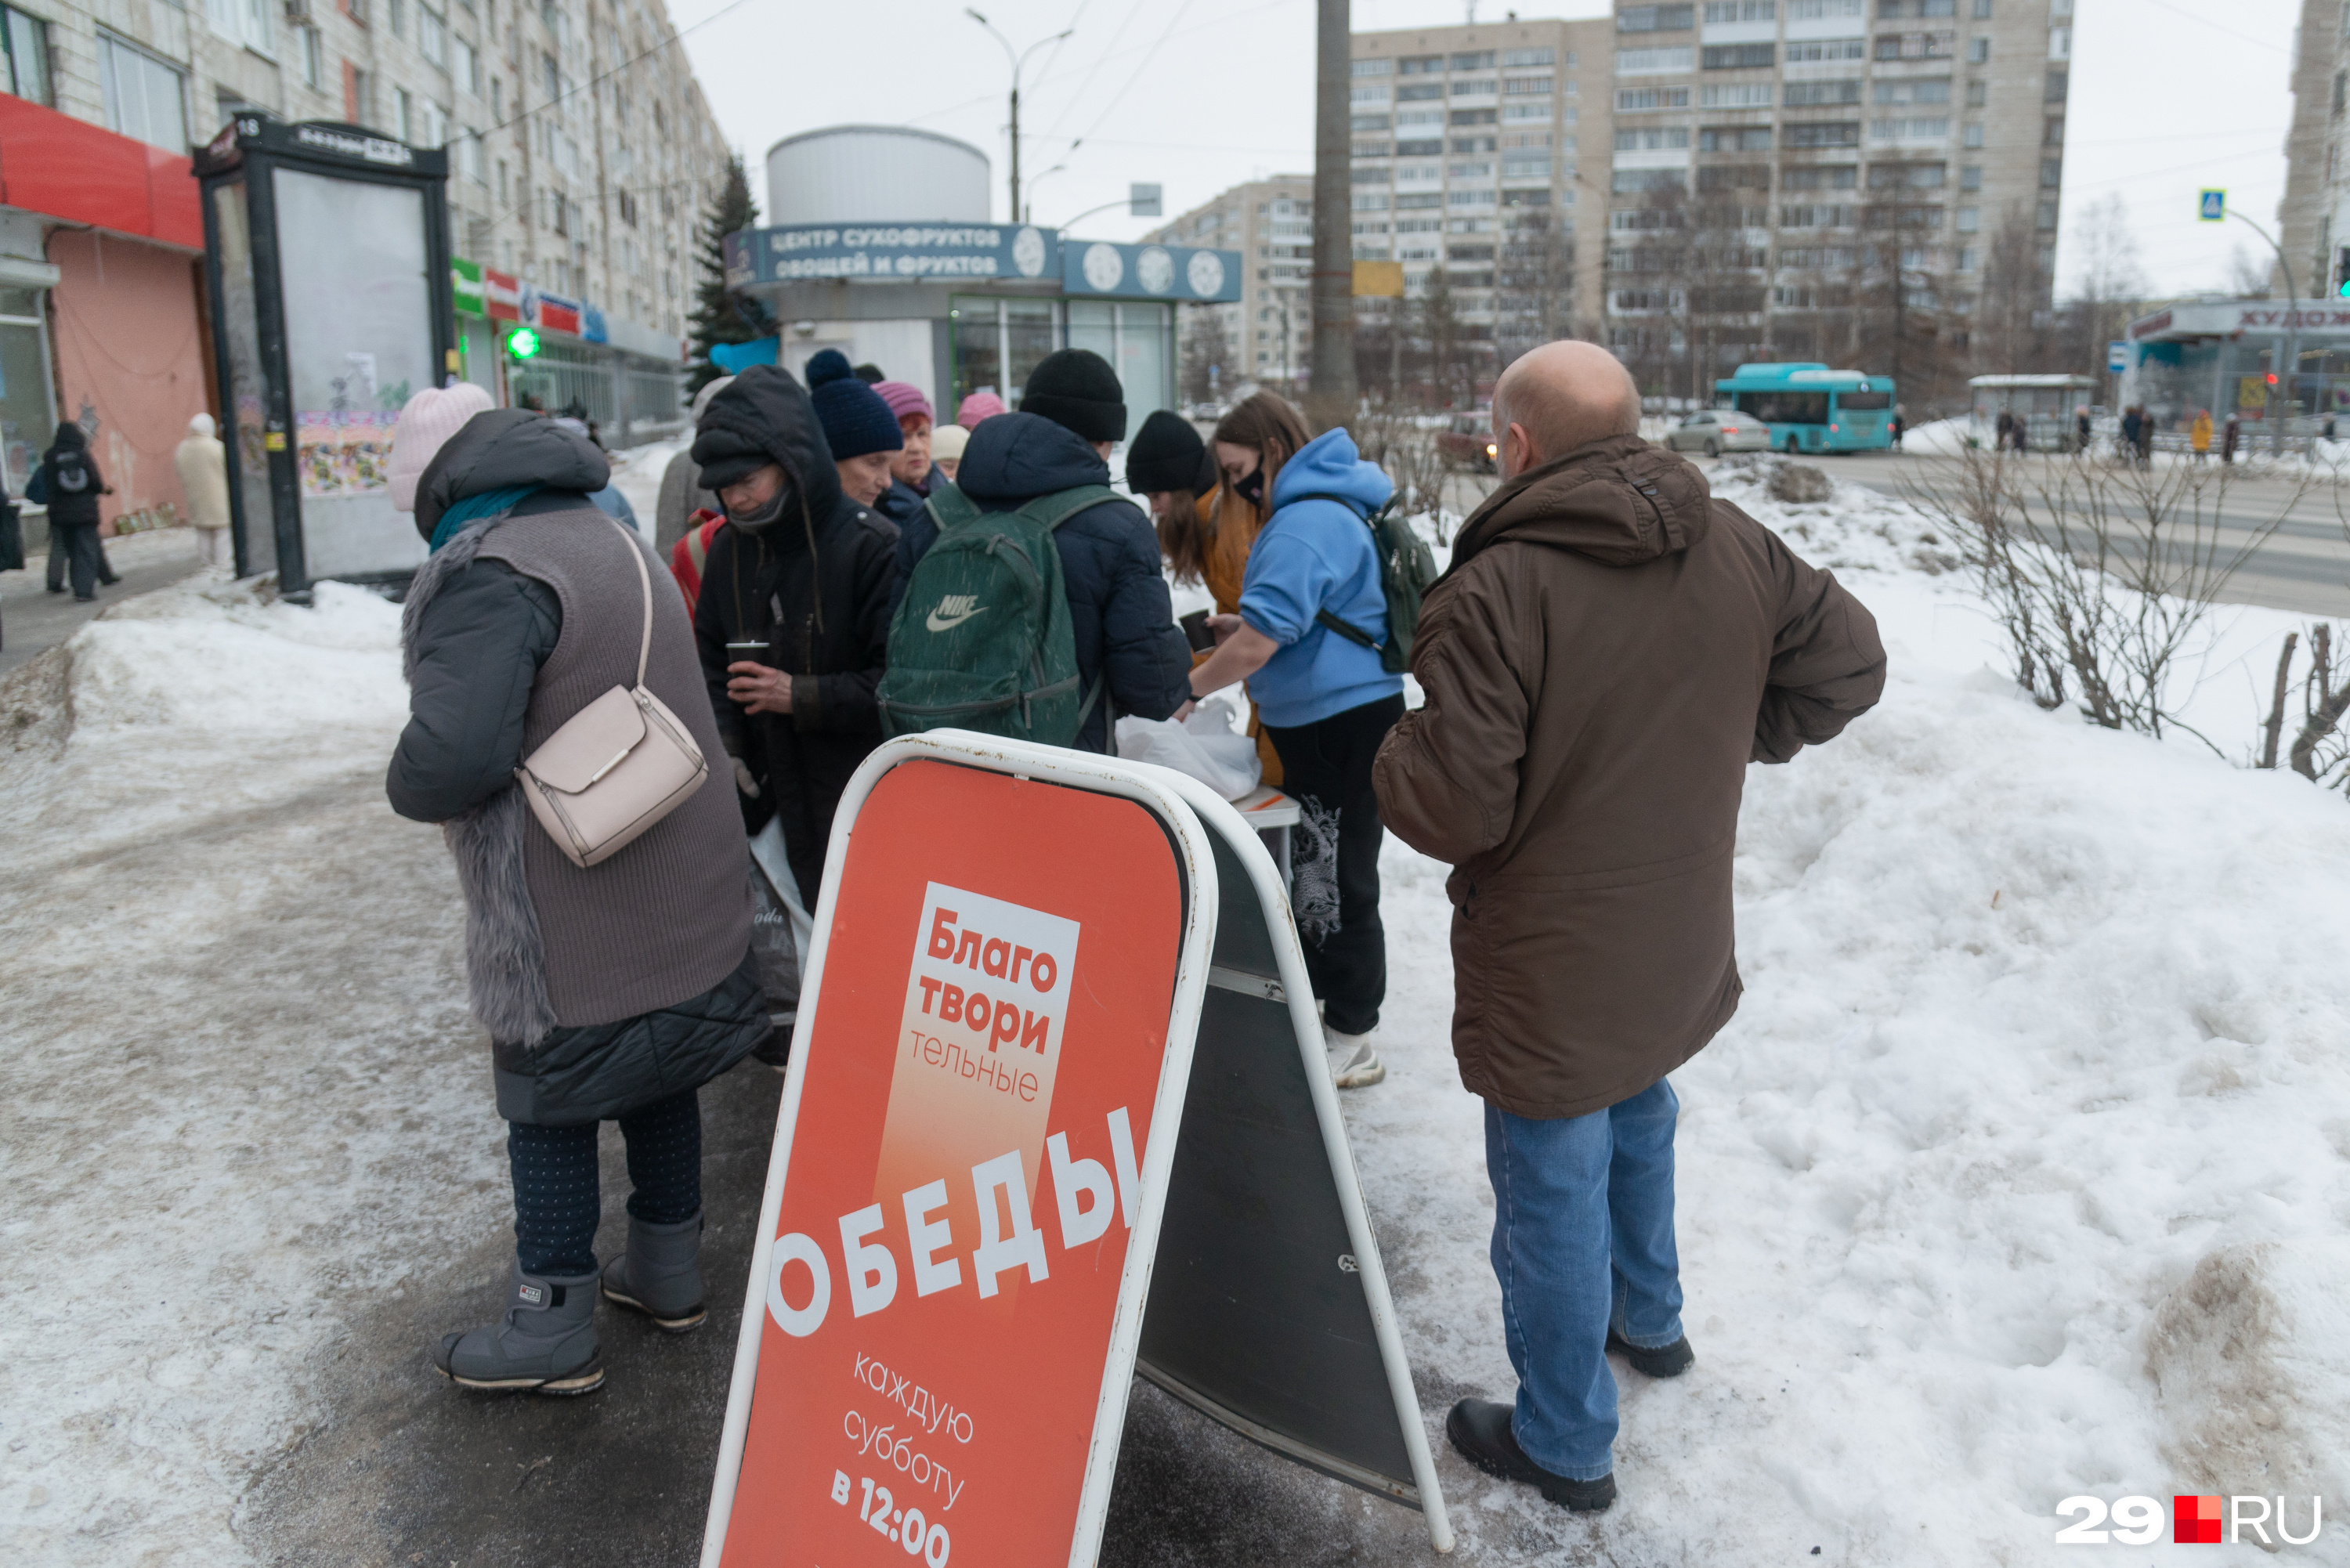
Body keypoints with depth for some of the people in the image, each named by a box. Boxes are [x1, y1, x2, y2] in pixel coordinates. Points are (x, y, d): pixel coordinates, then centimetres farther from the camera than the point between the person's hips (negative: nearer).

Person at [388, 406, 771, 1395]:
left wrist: (408, 784, -9)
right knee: (656, 1073, 21)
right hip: (682, 894, 9)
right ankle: (667, 1273, 38)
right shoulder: (610, 538, 10)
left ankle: (552, 1330, 22)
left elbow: (452, 756, -31)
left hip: (574, 922, -8)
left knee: (549, 1105, 8)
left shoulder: (490, 572, -20)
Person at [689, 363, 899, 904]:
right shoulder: (729, 548, 8)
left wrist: (803, 696, -20)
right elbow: (711, 656, 17)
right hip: (772, 793, 5)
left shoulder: (872, 545, -14)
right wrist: (724, 741, 3)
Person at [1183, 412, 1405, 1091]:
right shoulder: (1318, 508, 15)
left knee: (1336, 881, -2)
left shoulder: (1307, 524, -19)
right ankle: (1313, 1000, 32)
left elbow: (1258, 644, -25)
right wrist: (1241, 626, 10)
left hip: (1346, 724, -11)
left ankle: (1351, 1041, 9)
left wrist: (1189, 687, -10)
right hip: (1315, 723, 11)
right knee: (1306, 871, 18)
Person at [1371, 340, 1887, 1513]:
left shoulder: (1498, 590, -27)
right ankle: (1647, 1317, 54)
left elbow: (1456, 807, -26)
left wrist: (1391, 761, -5)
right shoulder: (1736, 549, -6)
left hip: (1550, 975, -7)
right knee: (1636, 1119, 32)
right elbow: (1847, 666, 5)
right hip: (1682, 951, 7)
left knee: (1553, 1195, 11)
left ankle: (1564, 1445, 30)